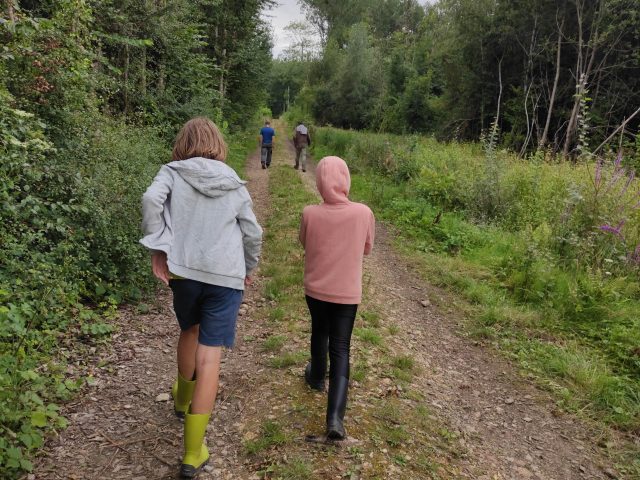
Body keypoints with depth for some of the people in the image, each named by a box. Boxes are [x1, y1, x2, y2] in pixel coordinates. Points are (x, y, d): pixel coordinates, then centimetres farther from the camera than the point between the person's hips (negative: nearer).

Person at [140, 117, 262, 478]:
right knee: (210, 357, -1)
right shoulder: (235, 185, 9)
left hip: (183, 271, 1)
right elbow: (253, 233, 10)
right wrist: (249, 268, 25)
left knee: (190, 330, 28)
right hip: (226, 276, -1)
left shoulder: (173, 172, 5)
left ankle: (184, 399, 51)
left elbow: (151, 200, -15)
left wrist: (158, 250, -9)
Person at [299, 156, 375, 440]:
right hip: (347, 293, -1)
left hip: (316, 289, 1)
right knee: (340, 349, 5)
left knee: (319, 333, 26)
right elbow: (367, 249, 2)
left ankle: (317, 377, 50)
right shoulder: (364, 213, -14)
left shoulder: (310, 214, -15)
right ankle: (335, 417, -4)